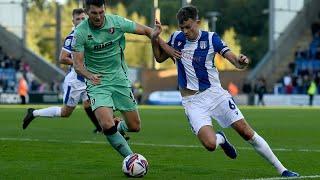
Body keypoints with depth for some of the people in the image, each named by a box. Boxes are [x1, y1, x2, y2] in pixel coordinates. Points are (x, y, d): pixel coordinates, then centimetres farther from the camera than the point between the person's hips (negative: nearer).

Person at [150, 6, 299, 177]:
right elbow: (160, 58, 14)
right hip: (192, 101, 1)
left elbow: (234, 60, -12)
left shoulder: (210, 38, -6)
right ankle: (221, 139, 17)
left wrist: (241, 62, -36)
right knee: (210, 144, -22)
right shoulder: (176, 38, 1)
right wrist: (154, 38, -4)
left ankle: (281, 169, 5)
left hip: (215, 93, -1)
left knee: (246, 132, -6)